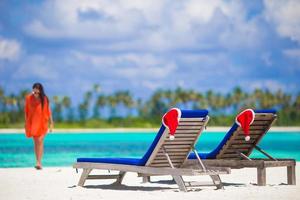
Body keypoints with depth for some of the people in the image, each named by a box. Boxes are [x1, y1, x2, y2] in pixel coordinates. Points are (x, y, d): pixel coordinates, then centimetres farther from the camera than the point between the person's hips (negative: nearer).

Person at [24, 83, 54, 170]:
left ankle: (39, 162, -17)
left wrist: (51, 124, 1)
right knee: (35, 142, 7)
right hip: (32, 122, 2)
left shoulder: (44, 99, -8)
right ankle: (38, 162, 13)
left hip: (42, 122, -2)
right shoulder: (28, 98, -5)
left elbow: (48, 111, -1)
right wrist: (26, 124, 4)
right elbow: (26, 111, 3)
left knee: (40, 141, -13)